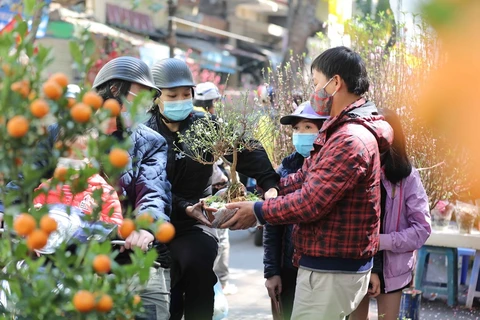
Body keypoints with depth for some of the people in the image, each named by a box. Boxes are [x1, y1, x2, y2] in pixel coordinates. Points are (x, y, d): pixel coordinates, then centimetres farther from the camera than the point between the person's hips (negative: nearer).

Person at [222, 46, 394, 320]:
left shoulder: (351, 139, -21)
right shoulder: (345, 131, 15)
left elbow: (310, 202, -23)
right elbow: (303, 179, 13)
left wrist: (258, 212, -11)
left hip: (331, 271, -10)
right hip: (334, 265, 10)